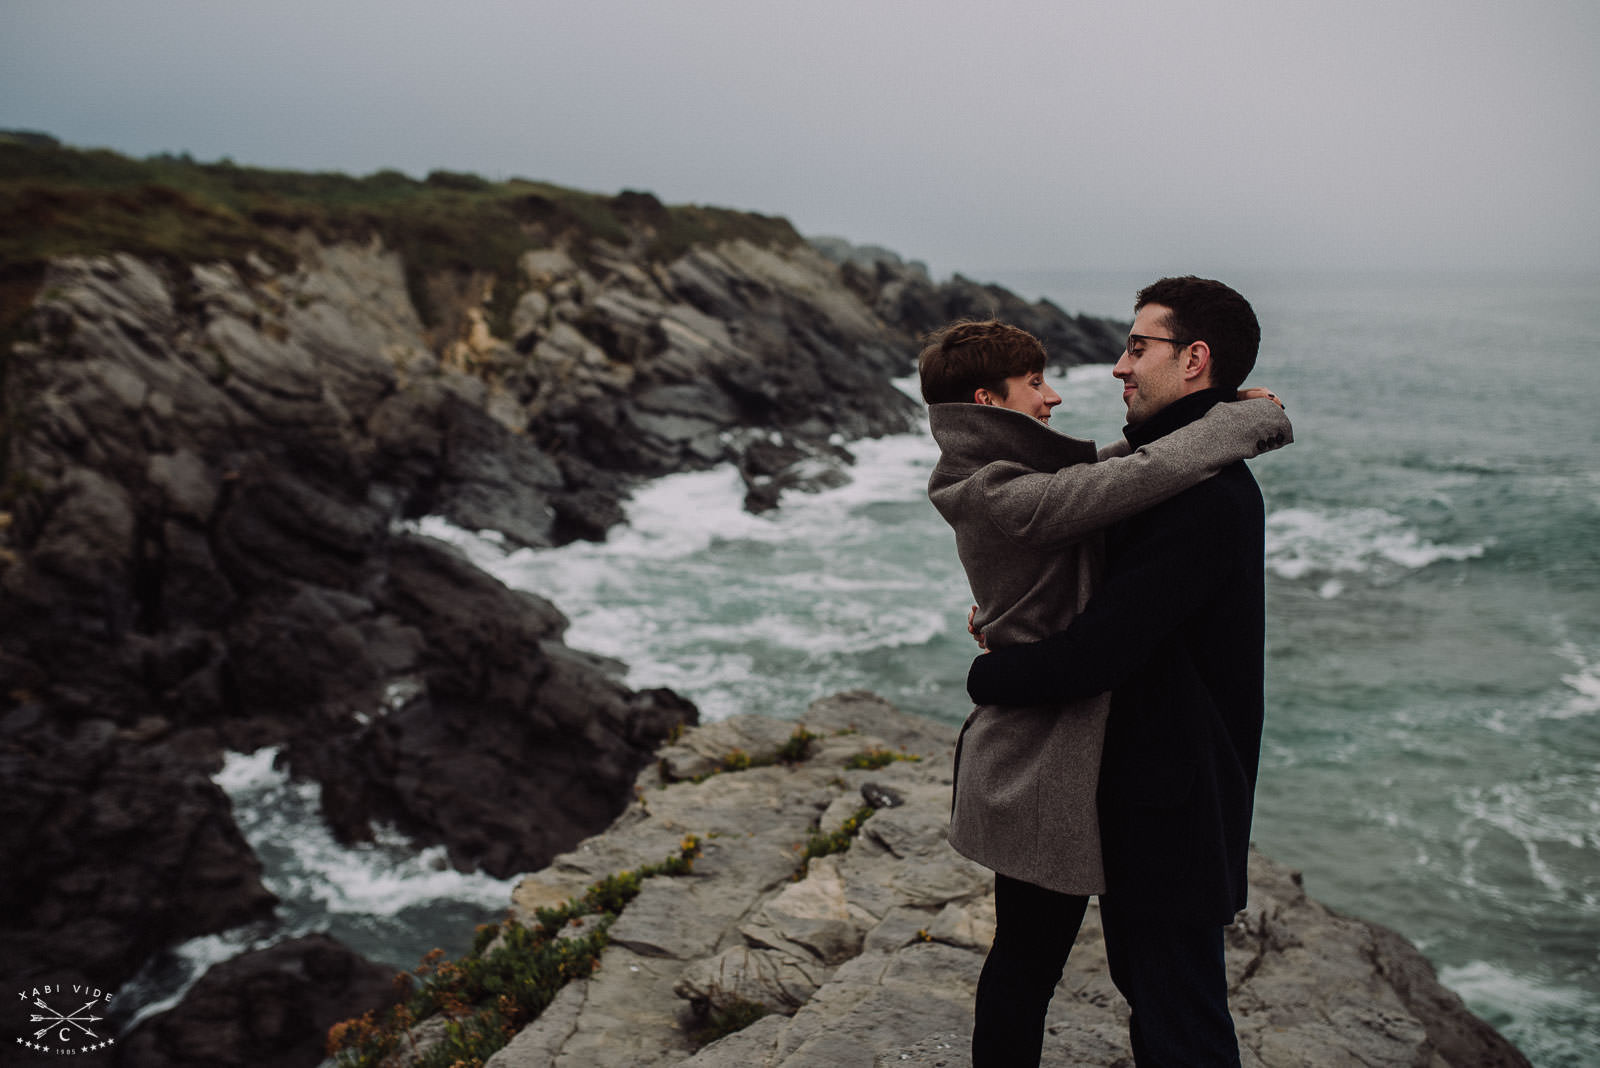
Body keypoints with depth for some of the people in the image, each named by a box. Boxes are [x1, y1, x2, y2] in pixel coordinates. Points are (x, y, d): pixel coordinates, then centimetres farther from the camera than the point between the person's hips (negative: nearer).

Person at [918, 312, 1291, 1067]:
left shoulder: (995, 483, 7)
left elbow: (1102, 467, 18)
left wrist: (1211, 415, 4)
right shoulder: (1005, 499, -25)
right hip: (1045, 773, -10)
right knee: (1027, 961, 7)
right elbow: (1143, 476, -33)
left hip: (1023, 762, 10)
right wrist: (1255, 419, -16)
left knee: (1025, 956, 22)